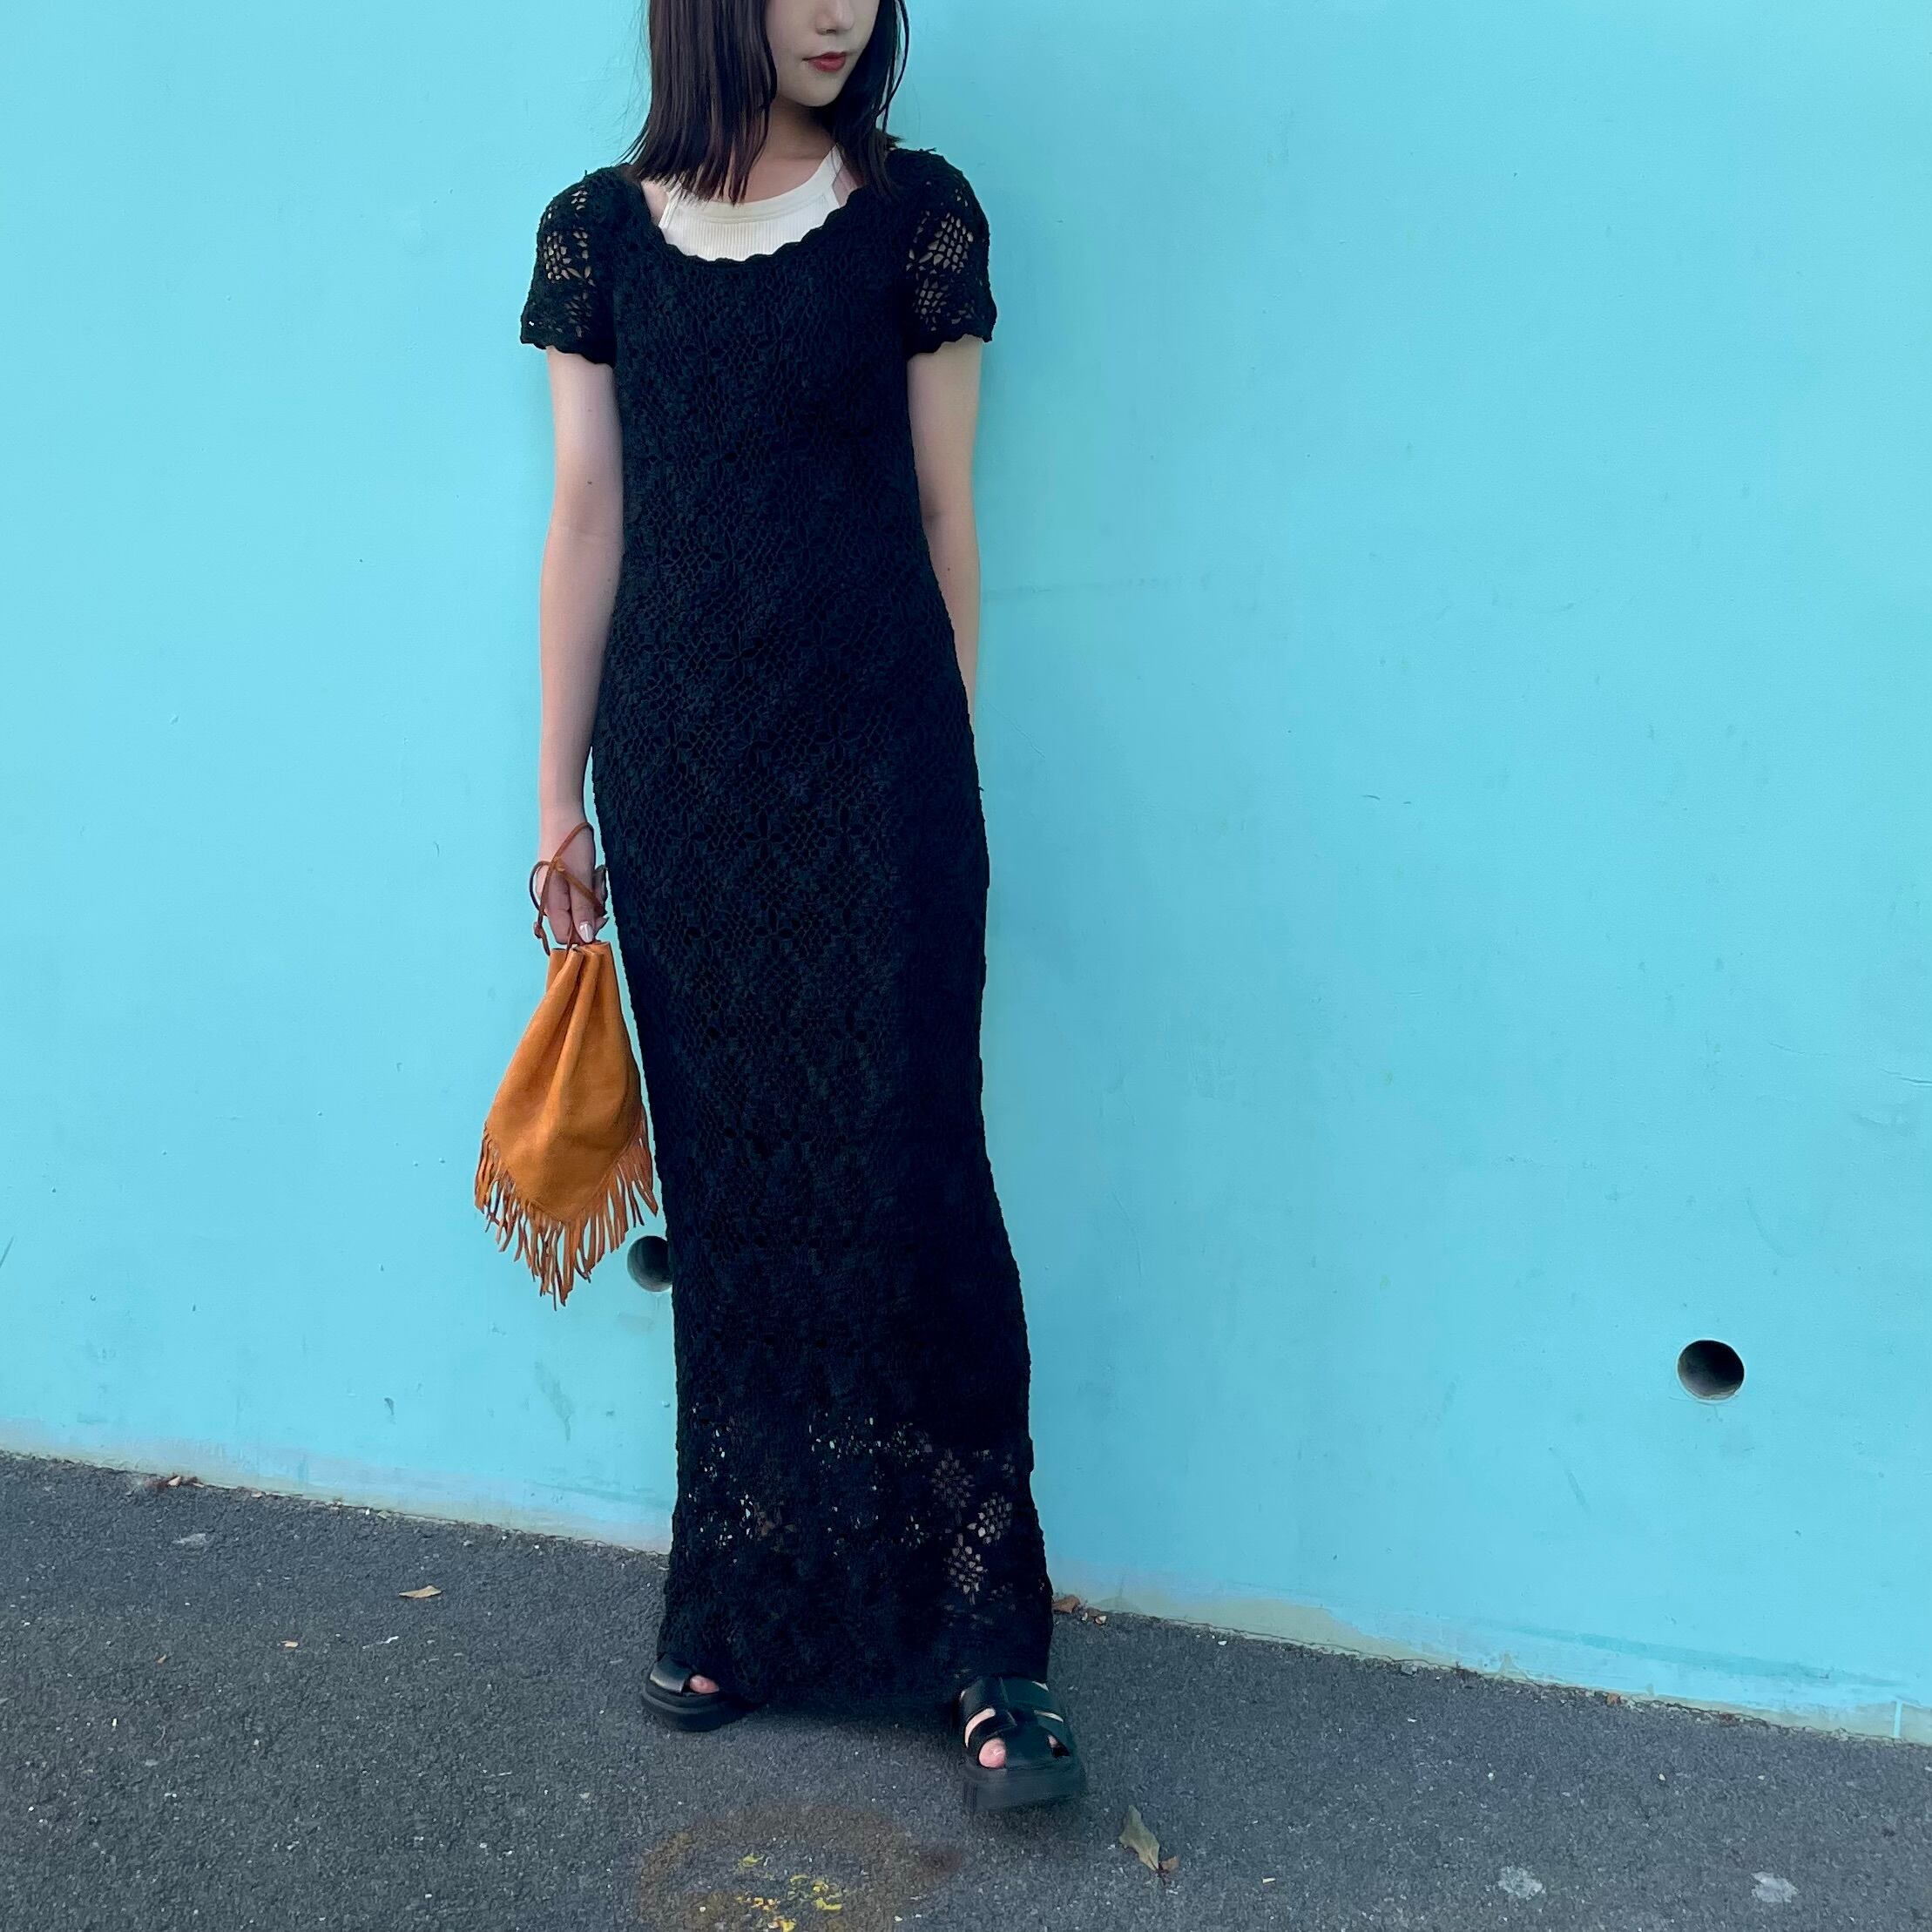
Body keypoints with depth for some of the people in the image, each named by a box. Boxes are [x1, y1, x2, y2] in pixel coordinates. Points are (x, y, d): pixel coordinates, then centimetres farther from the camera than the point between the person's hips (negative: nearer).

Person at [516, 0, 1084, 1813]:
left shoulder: (917, 213, 2)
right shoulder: (597, 232, 7)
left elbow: (944, 514, 3)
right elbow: (585, 524, 7)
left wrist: (946, 766, 4)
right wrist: (560, 797, 7)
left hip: (874, 750, -2)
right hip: (678, 762, 2)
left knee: (903, 1171, -4)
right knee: (726, 1183, 8)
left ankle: (983, 1641, 6)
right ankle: (745, 1597, 23)